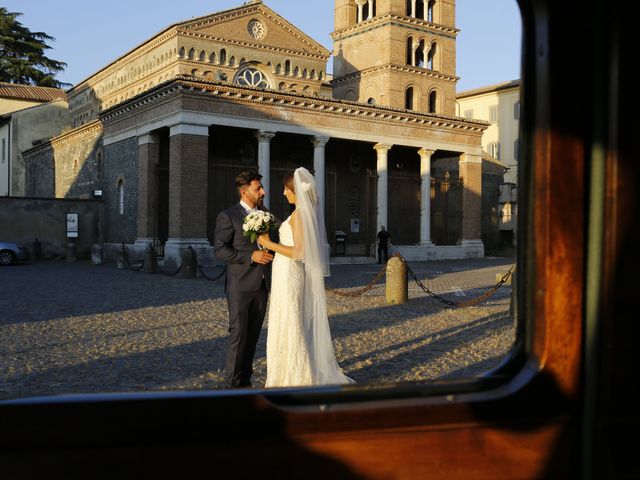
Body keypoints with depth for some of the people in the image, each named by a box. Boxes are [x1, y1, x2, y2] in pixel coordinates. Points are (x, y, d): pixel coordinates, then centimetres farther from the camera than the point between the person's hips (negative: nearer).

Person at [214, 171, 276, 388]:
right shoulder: (227, 216, -6)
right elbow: (219, 250, -13)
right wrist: (251, 256, -19)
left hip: (262, 285, 6)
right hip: (240, 286, -6)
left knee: (253, 334, 10)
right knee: (238, 334, -2)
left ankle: (246, 379, 20)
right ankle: (234, 382, 8)